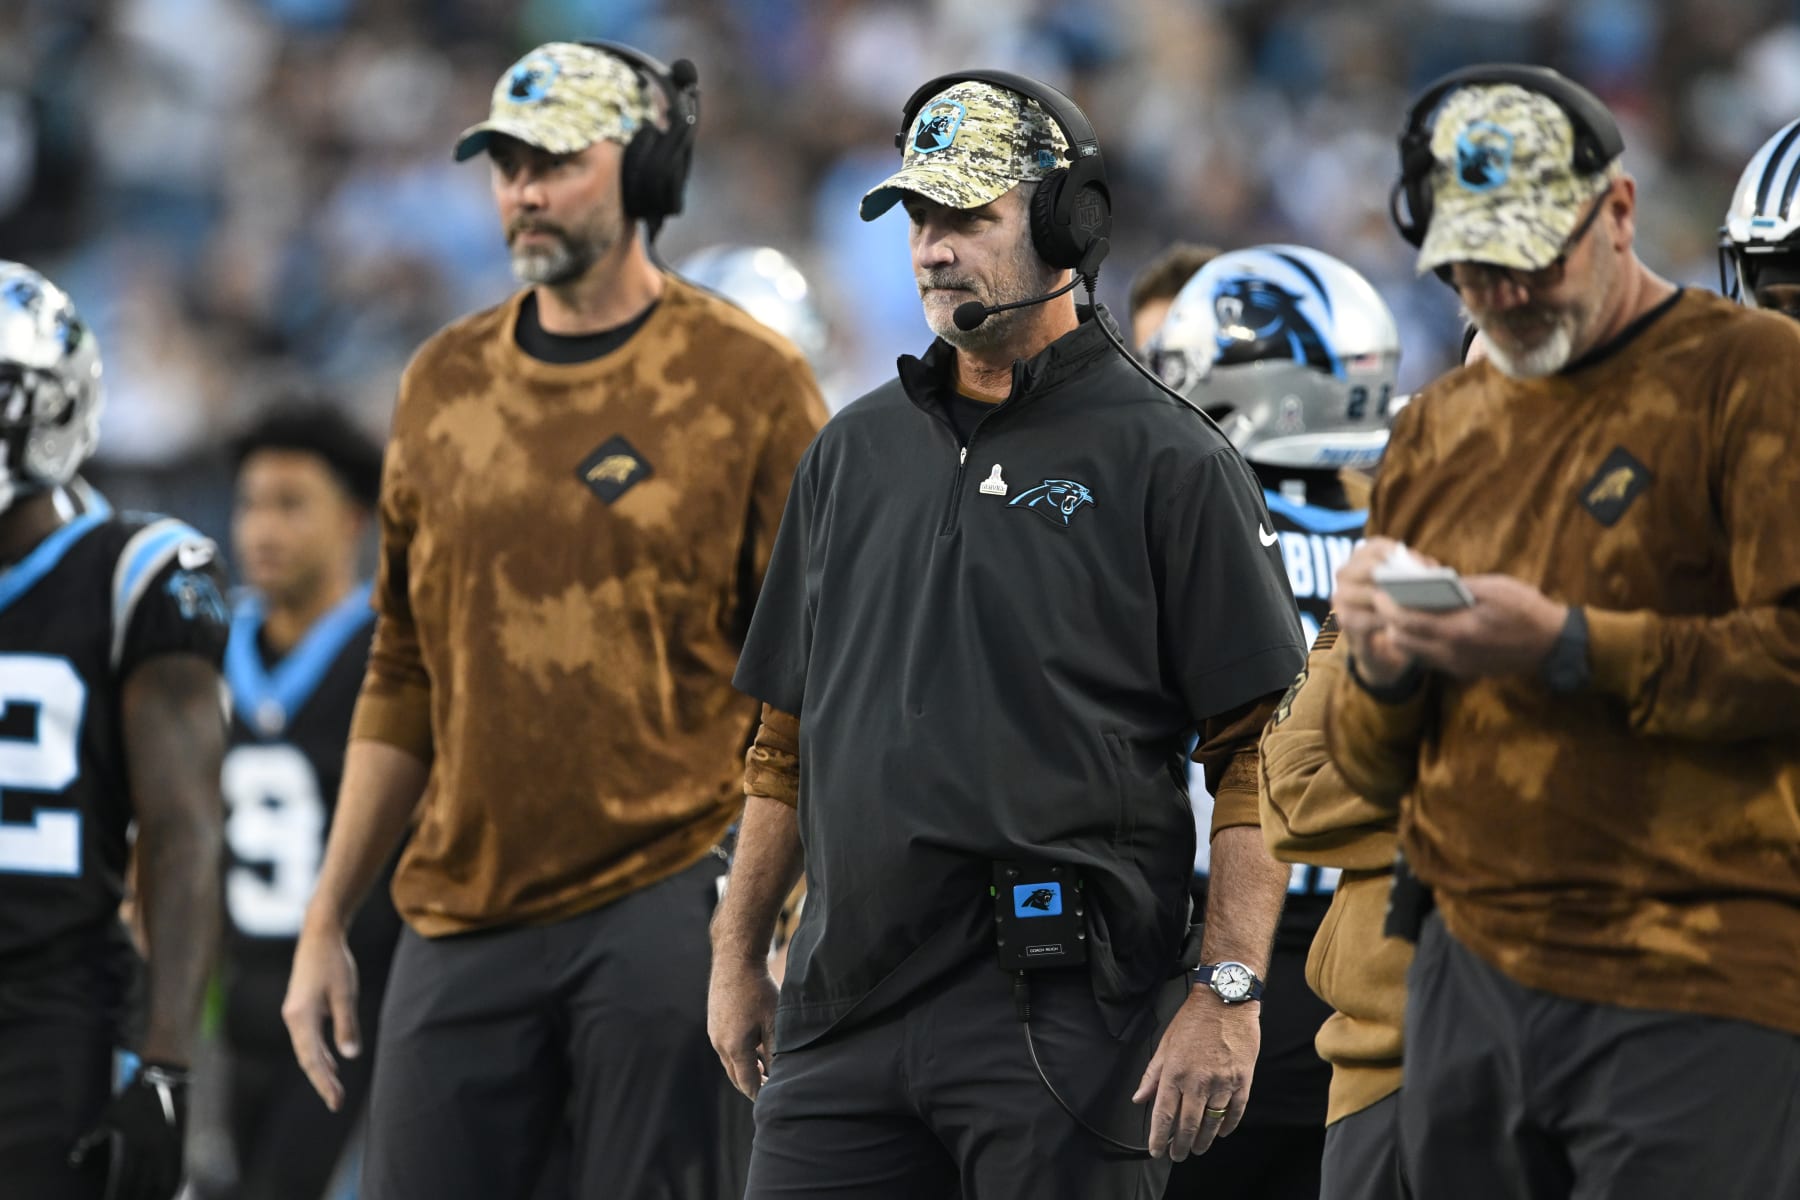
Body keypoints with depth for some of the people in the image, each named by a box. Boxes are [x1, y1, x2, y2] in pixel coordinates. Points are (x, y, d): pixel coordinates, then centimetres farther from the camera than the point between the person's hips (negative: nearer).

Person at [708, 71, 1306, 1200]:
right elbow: (790, 735, 23)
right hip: (850, 1002, 5)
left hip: (1059, 1016, -5)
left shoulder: (1166, 461, -2)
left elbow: (1259, 756, -7)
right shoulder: (855, 452, 16)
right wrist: (738, 956, 20)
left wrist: (1228, 993, -14)